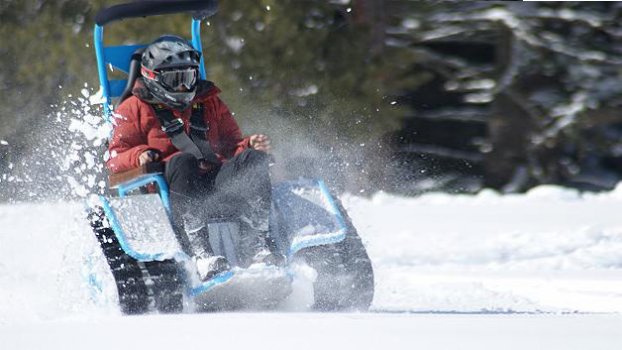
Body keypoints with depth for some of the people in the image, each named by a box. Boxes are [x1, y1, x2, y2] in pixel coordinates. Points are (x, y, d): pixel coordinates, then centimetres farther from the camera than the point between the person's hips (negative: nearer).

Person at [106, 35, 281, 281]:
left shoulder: (210, 103, 28)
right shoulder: (134, 109, 16)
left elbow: (231, 144, 25)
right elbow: (116, 158, 8)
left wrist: (250, 146, 1)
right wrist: (139, 155, -15)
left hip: (216, 183, 3)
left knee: (254, 158, -23)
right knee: (182, 161, -37)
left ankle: (255, 244, -40)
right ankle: (201, 253, -53)